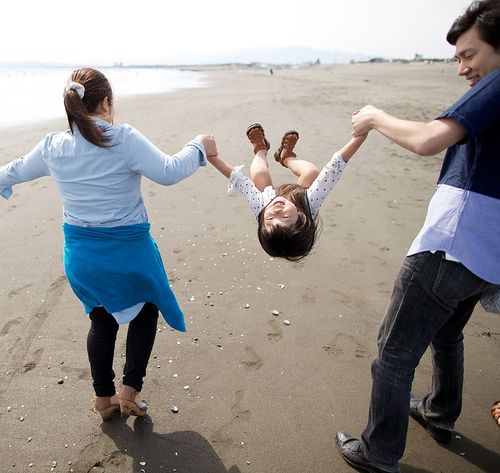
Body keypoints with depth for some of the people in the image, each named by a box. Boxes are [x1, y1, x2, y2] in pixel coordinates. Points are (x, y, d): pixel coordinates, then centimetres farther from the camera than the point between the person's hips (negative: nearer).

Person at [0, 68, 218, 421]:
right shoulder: (124, 139, -16)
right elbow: (168, 172, -18)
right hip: (130, 252, -4)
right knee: (146, 311, 22)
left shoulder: (53, 147, 0)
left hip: (80, 255, 5)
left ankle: (104, 397, 37)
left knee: (102, 321, 24)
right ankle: (131, 390, 19)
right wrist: (199, 147, -2)